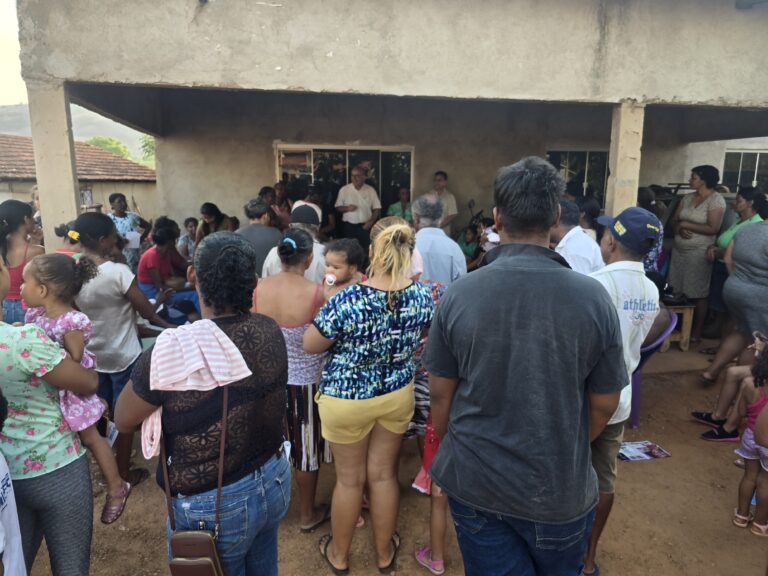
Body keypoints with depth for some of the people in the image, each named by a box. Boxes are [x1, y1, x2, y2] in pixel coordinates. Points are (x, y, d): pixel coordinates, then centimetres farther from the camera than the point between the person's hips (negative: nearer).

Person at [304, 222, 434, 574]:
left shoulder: (347, 300, -27)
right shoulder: (421, 295, -13)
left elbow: (310, 345, -13)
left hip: (348, 398, -3)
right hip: (398, 394, 3)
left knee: (349, 478, 15)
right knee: (384, 474, 19)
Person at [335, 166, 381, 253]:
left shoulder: (371, 190, 2)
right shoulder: (344, 190, 2)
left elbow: (377, 208, 4)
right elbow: (338, 207, 6)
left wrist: (371, 221, -10)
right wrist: (347, 208, -15)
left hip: (365, 226, 0)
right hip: (349, 226, 0)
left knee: (366, 250, -2)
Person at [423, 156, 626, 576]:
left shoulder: (458, 295, -16)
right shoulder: (592, 297, -16)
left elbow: (440, 394, -6)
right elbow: (605, 403, -5)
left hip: (474, 481, 0)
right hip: (560, 487, 1)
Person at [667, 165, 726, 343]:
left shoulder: (716, 200, -8)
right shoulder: (687, 198, 12)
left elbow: (713, 229, -16)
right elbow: (674, 221, 12)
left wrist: (686, 224, -12)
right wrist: (680, 228, -10)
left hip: (699, 252, -6)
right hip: (679, 249, 6)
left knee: (698, 293, 0)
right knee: (678, 291, 5)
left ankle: (696, 332, 10)